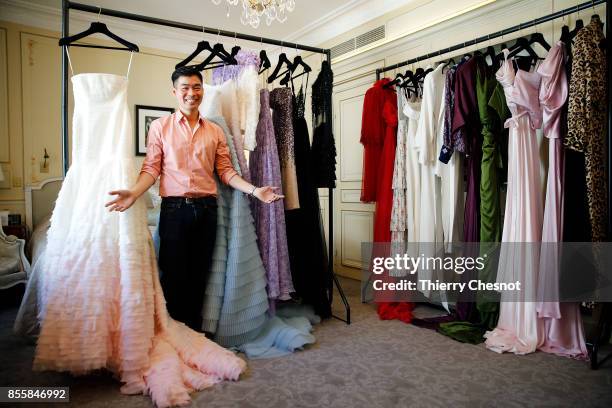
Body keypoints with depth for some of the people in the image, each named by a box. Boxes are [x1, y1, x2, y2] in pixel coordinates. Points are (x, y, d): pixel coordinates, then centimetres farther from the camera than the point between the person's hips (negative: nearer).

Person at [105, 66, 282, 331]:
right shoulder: (160, 126, 5)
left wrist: (254, 190, -5)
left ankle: (194, 333, 23)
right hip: (175, 208, -2)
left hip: (207, 209, 2)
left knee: (200, 274, 9)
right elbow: (151, 168, 0)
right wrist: (134, 193, -18)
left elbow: (226, 170, 7)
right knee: (174, 274, 3)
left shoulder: (215, 131, 11)